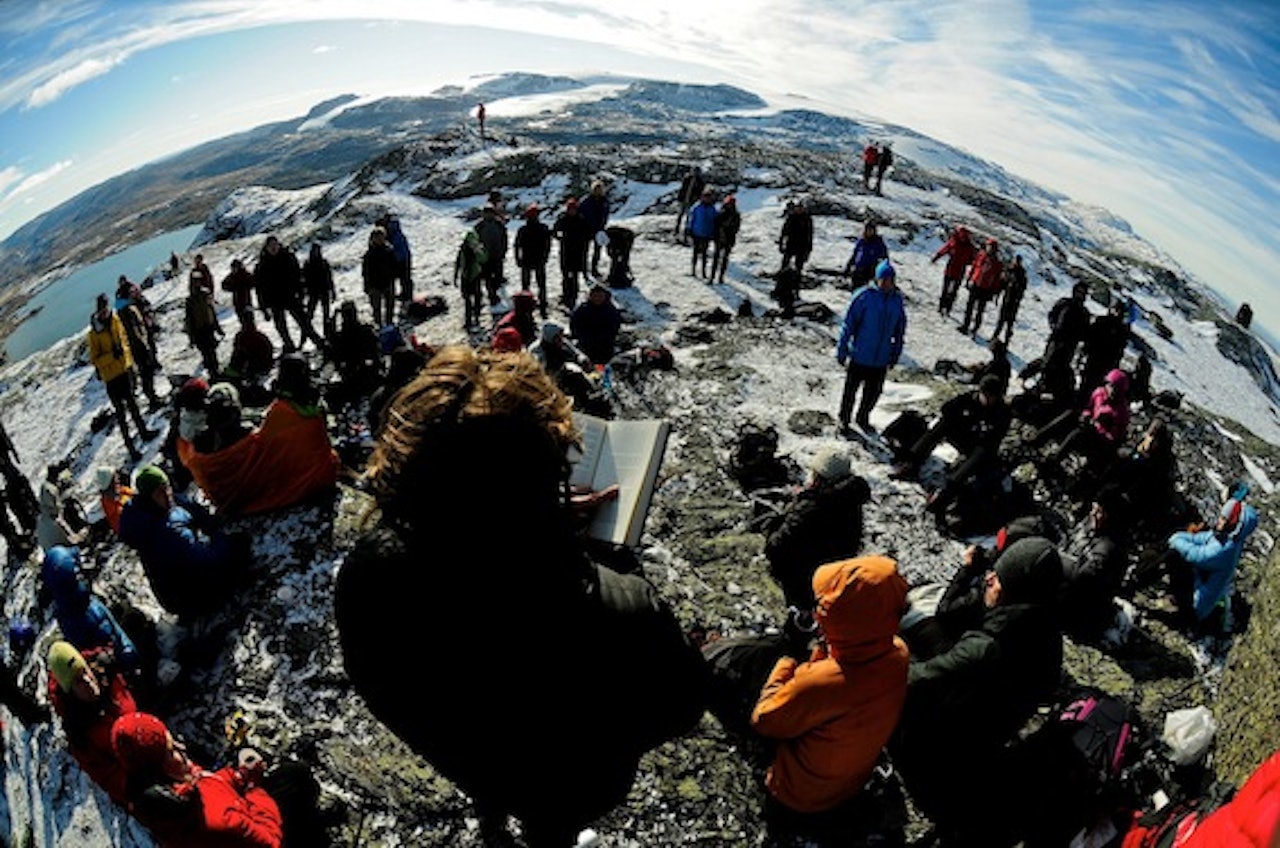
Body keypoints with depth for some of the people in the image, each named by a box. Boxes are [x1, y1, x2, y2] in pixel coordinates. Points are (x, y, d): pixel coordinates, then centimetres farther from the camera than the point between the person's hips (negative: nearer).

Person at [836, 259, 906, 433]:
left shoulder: (897, 299, 0)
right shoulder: (864, 296, -15)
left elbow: (900, 328, 11)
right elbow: (848, 324, -11)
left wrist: (896, 353, 13)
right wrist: (841, 351, -9)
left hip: (881, 360, 4)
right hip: (859, 357, -4)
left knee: (873, 392, 15)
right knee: (851, 390, 10)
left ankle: (863, 418, 37)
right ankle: (844, 420, 29)